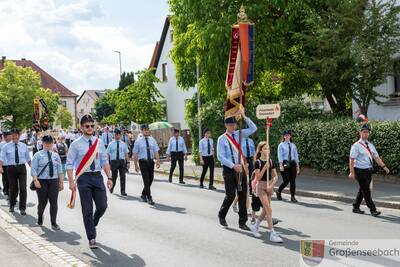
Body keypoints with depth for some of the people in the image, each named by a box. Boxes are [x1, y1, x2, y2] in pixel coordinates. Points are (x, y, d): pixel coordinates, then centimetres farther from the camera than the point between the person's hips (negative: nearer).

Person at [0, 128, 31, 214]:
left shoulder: (23, 146, 7)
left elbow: (28, 158, 14)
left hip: (22, 167, 1)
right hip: (11, 168, 0)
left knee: (23, 188, -6)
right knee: (13, 188, 10)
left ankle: (22, 208, 0)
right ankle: (12, 205, 34)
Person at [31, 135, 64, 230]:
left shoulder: (56, 155, 10)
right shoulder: (38, 155, 1)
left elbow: (60, 170, 11)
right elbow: (33, 169, -5)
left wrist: (61, 182, 7)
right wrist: (35, 180, -18)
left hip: (54, 181, 2)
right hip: (42, 181, -2)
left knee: (54, 202, -4)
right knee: (42, 202, 6)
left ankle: (54, 223, 4)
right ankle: (40, 217, 37)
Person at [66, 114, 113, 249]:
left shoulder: (99, 142, 8)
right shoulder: (76, 144, -3)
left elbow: (104, 161, 11)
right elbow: (69, 164, -3)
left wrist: (109, 178, 3)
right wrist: (71, 182, -11)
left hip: (97, 177, 3)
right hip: (84, 178, -3)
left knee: (102, 206, 0)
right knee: (87, 210, 0)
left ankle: (92, 224, 33)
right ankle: (92, 238, 10)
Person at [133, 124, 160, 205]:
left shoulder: (152, 140, 7)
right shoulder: (138, 141, -1)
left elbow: (156, 151, 4)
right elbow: (135, 154, -1)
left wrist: (158, 161, -9)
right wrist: (136, 165, -5)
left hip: (151, 161, 4)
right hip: (143, 162, -4)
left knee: (150, 180, 10)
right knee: (146, 180, -8)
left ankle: (144, 194, 32)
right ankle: (149, 198, -4)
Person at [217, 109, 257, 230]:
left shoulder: (238, 134, 8)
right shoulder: (222, 139, -5)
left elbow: (253, 128, 4)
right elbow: (220, 157, -11)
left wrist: (244, 116, -7)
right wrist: (233, 166, -19)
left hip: (240, 168, 5)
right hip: (229, 170, -4)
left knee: (243, 195, 3)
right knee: (231, 195, -5)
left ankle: (242, 222, 10)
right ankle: (221, 215, 22)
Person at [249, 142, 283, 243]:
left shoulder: (270, 161, 4)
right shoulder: (258, 162, -10)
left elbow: (275, 176, 4)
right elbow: (258, 177, -16)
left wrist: (271, 185, -11)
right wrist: (265, 167, -25)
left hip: (269, 187, 6)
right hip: (261, 186, -6)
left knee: (265, 210, 12)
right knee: (269, 209, -13)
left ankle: (255, 226, 33)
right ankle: (272, 234, -12)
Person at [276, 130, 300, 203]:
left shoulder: (293, 145, 13)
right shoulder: (281, 145, 2)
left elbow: (296, 155, 12)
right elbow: (280, 156, -5)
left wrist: (297, 166, 7)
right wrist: (281, 165, -16)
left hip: (292, 163, 4)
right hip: (285, 163, -4)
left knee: (293, 181, 1)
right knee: (286, 181, -6)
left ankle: (292, 197, 7)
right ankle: (278, 191, 21)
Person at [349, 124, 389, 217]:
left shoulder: (370, 145, 12)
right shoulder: (356, 146, -8)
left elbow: (376, 157, 9)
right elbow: (352, 159, -12)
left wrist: (383, 166, -5)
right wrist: (352, 172, -19)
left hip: (369, 171, 7)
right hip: (360, 171, -7)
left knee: (362, 190, 15)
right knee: (366, 191, -6)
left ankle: (356, 207, 27)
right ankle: (373, 210, -5)